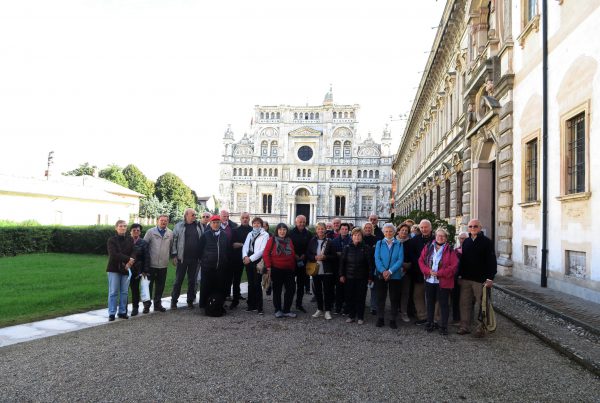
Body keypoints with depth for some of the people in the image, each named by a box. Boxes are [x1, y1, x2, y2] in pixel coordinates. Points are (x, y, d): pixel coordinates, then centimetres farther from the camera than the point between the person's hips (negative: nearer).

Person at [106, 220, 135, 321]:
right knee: (113, 292, -2)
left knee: (124, 292, 6)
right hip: (114, 269, -3)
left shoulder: (130, 240, 8)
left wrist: (129, 263, -20)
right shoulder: (111, 240, -2)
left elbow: (133, 253, -1)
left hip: (126, 269, 3)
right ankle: (112, 313, 4)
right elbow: (113, 254, -15)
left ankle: (122, 312, 14)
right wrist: (128, 259, -20)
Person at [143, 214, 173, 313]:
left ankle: (158, 304, 23)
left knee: (160, 286, 11)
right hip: (151, 264, -2)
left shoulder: (170, 233, 5)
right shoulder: (150, 232, -2)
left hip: (163, 264, 3)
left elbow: (171, 247, 13)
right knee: (149, 285, 4)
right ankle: (146, 305, 14)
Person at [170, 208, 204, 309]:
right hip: (182, 258, -3)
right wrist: (174, 255, -7)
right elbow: (174, 241, -2)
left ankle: (190, 301, 19)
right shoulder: (179, 226, -1)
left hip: (195, 259, 3)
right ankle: (174, 300, 14)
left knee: (192, 281, 9)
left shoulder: (198, 226, 7)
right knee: (178, 280, 4)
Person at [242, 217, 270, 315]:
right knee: (250, 284, 10)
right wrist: (245, 256, -10)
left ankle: (259, 307, 0)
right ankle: (252, 305, 19)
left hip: (258, 261, -5)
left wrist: (250, 258, -14)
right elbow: (245, 246, 9)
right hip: (248, 260, 5)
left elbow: (262, 250, -11)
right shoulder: (250, 234, 15)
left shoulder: (265, 235, -3)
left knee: (257, 284, -6)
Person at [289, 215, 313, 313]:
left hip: (303, 262, 3)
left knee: (301, 283, 9)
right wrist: (294, 255, -11)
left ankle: (299, 303, 20)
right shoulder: (290, 233, -2)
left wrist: (304, 255, -5)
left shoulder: (308, 234, 7)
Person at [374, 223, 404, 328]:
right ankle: (380, 319, 17)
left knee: (394, 299, 6)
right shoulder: (379, 243, 5)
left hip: (395, 275, 0)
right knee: (381, 297, 6)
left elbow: (400, 260, -7)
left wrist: (390, 271, -16)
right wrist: (383, 271, -17)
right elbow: (377, 258, -3)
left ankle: (393, 320, 16)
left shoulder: (399, 244, 2)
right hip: (381, 275, 1)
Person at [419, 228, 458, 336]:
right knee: (430, 302, 15)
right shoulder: (428, 248, 6)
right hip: (429, 281, 4)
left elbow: (454, 266, -10)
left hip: (443, 281, -3)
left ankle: (443, 326, 13)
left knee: (443, 304, 3)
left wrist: (439, 273, -16)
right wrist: (428, 271, -12)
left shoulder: (450, 250, -4)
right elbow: (421, 261, 5)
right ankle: (429, 323, 28)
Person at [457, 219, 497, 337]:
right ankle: (465, 326, 16)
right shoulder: (466, 242, 12)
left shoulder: (486, 242, -5)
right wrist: (460, 275, 11)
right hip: (466, 279, 5)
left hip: (480, 279, -5)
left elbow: (491, 261, -9)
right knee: (464, 303, 7)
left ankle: (482, 328, 12)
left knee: (481, 304, 2)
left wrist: (490, 278, -14)